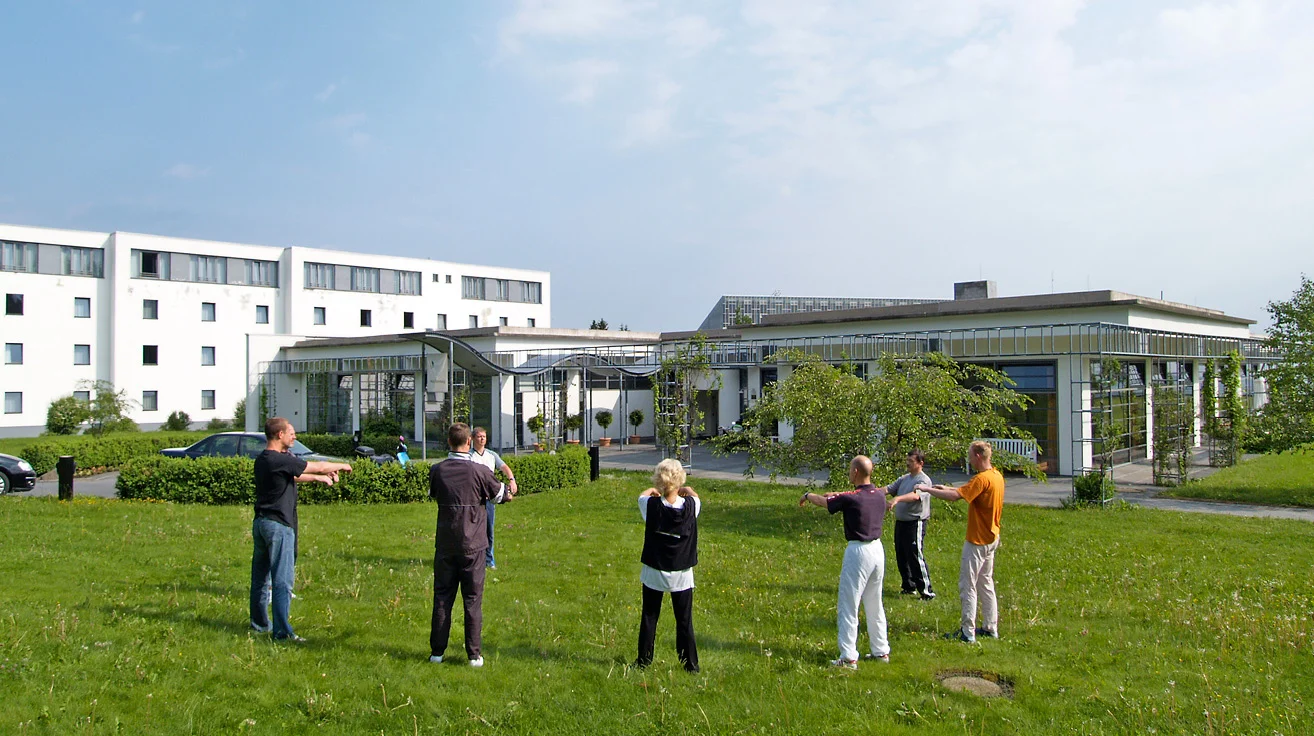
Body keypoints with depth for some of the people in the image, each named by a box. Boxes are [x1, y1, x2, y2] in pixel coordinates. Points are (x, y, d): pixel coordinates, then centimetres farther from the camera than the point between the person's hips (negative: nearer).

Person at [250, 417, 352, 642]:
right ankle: (282, 631, -6)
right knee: (282, 580, -6)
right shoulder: (281, 460, -18)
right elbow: (319, 467, -10)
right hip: (278, 524, -9)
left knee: (260, 577, 17)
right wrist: (342, 466, 7)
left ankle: (259, 623, 29)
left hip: (260, 522, 9)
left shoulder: (262, 460, 10)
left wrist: (319, 478, 26)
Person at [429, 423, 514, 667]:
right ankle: (474, 655, 9)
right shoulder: (480, 471, -13)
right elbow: (500, 495, 3)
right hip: (472, 545, -2)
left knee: (442, 597, 12)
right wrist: (508, 492, 25)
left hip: (445, 544, 3)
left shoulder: (437, 470, -4)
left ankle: (437, 652, 17)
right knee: (473, 600, 5)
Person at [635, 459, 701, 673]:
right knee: (684, 621, 9)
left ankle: (643, 661, 20)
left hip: (654, 572, 0)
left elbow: (643, 495, 10)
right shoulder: (690, 506, -13)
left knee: (649, 618, 12)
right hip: (682, 575, 0)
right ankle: (690, 664, 15)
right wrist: (686, 490, 27)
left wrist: (654, 490, 27)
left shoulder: (651, 506, -15)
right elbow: (695, 496, 12)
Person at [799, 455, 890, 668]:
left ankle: (849, 657, 0)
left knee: (848, 607, -1)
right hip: (877, 549, 7)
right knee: (875, 606, 18)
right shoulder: (879, 496, 1)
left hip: (858, 551, -7)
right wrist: (840, 496, 34)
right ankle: (881, 651, 25)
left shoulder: (851, 498, -17)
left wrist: (807, 495, 21)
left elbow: (823, 501, 0)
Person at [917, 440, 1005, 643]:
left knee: (967, 585, -3)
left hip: (978, 540, -10)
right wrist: (947, 488, 8)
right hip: (991, 537, 10)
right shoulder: (996, 476, 8)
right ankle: (990, 628, 23)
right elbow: (967, 490, 18)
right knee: (986, 584, 17)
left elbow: (955, 496, -28)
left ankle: (968, 632, 0)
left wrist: (927, 489, -19)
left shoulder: (983, 479, -22)